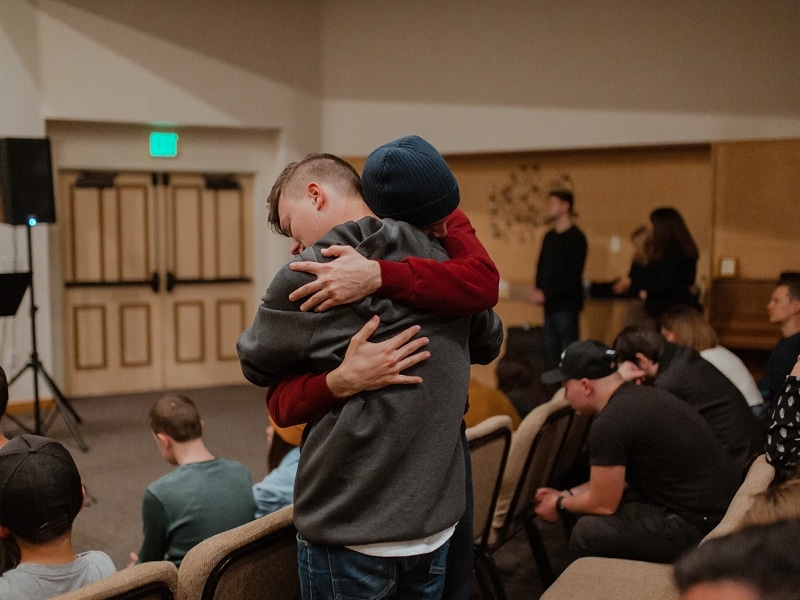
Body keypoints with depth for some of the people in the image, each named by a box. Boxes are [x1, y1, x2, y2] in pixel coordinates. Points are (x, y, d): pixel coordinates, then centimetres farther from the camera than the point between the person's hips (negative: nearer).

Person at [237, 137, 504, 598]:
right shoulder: (442, 262, 3)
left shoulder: (309, 273, -13)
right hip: (436, 526, 5)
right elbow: (491, 343, 19)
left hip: (350, 537, -5)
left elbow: (256, 366, 2)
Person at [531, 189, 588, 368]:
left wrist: (546, 294, -16)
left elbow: (573, 275, -15)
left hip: (566, 304, -7)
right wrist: (538, 290, -1)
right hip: (550, 304, 7)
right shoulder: (549, 236, 14)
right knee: (551, 347, 9)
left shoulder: (576, 238, -8)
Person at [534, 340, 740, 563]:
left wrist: (561, 505, 9)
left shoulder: (610, 422, -19)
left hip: (700, 526, -10)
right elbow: (621, 477, 21)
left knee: (588, 532, -9)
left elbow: (603, 504, -9)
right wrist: (566, 494, 22)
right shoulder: (639, 396, 9)